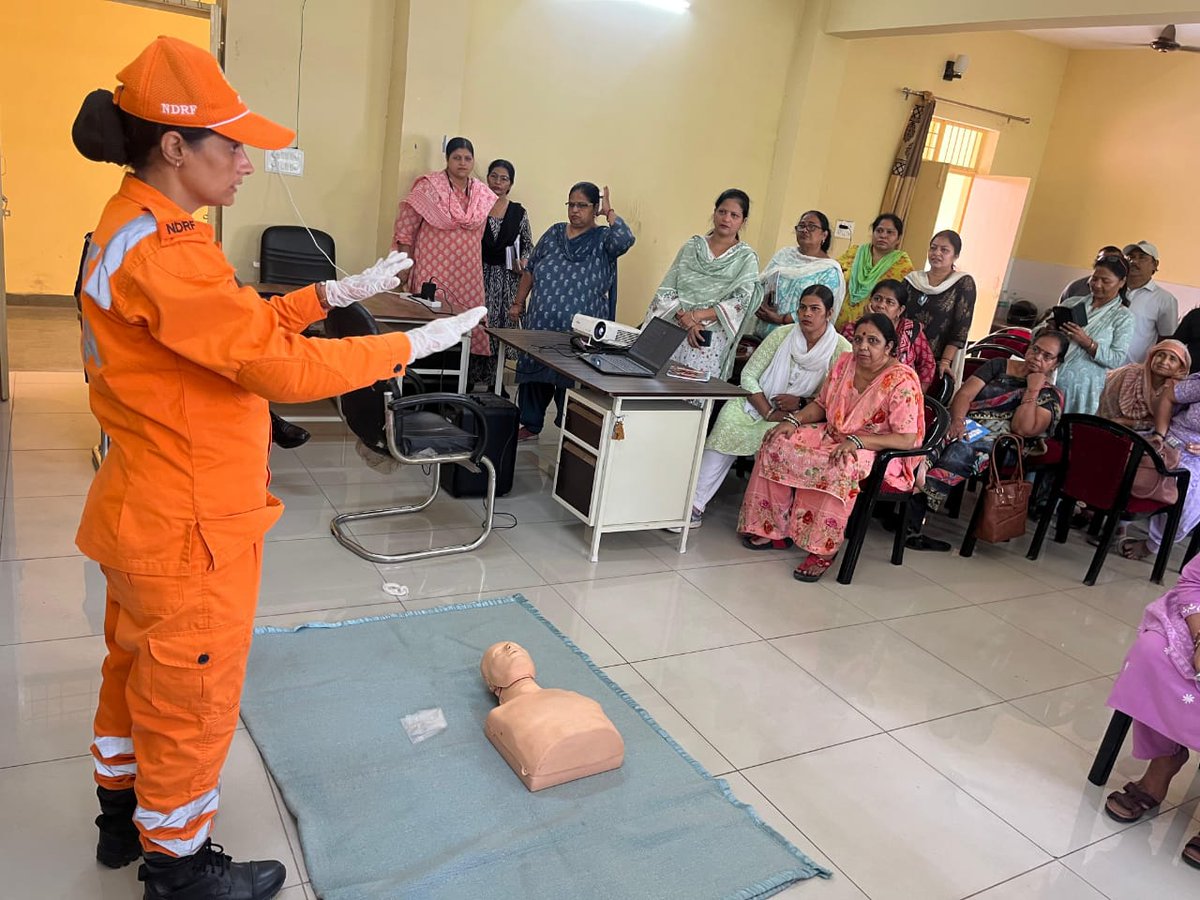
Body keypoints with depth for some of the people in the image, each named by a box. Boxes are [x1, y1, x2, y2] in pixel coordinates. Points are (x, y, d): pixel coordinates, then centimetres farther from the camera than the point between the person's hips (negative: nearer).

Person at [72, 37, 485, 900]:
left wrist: (333, 294, 2)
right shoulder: (161, 252, -26)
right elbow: (281, 366, -28)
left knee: (139, 668, 26)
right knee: (192, 698, 9)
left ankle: (126, 814, 48)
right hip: (190, 530, -10)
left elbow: (240, 328, 9)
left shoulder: (137, 228, 6)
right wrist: (412, 345, -21)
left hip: (147, 511, 10)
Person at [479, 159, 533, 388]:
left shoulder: (518, 212, 6)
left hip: (506, 277, 1)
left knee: (500, 326, 1)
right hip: (479, 273, -1)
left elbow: (528, 244, 15)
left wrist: (523, 259, -5)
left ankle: (493, 380, 11)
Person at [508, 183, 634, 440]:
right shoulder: (554, 233, 9)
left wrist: (609, 212, -13)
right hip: (541, 325, 4)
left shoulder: (604, 239, -3)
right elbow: (530, 270, 15)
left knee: (571, 380, 3)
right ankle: (530, 425, 28)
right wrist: (518, 303, 13)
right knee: (534, 373, 12)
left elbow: (625, 240, -27)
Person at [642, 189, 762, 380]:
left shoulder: (746, 258, 3)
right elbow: (666, 290, 4)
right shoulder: (691, 247, 10)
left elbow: (740, 302, -7)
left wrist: (695, 316, -15)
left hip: (710, 344, -2)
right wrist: (686, 320, -12)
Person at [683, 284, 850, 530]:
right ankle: (694, 506, -27)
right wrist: (769, 413, -13)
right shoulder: (782, 334, 2)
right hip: (758, 405, 2)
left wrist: (801, 403, -18)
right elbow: (748, 375, -1)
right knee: (730, 417, -28)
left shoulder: (840, 350, -3)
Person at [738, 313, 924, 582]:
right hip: (833, 434, 7)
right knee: (778, 442, -12)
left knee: (841, 466, -40)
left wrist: (857, 441, -31)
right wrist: (794, 420, -6)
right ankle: (774, 528, -6)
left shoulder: (902, 381, -18)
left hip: (879, 451, -7)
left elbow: (907, 439, -22)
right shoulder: (845, 363, 3)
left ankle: (824, 549, -28)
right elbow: (821, 405, 14)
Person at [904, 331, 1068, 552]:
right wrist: (957, 420, -14)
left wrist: (1033, 389, -4)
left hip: (998, 444, -3)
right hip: (966, 427, 3)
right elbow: (964, 394, 5)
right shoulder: (999, 366, 20)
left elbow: (1022, 429, -6)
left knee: (964, 452, -36)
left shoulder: (1051, 397, 12)